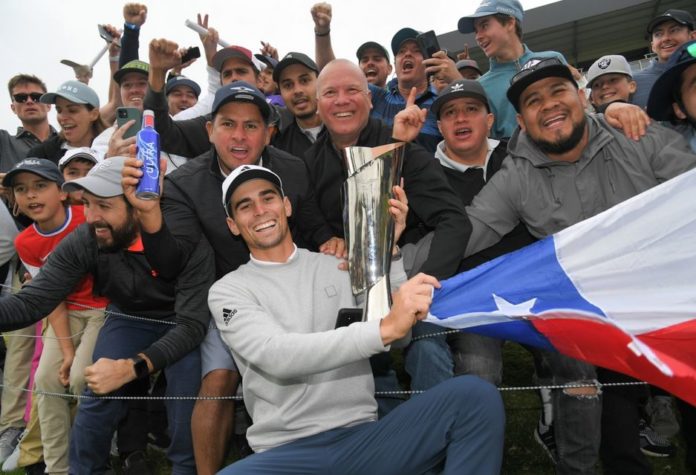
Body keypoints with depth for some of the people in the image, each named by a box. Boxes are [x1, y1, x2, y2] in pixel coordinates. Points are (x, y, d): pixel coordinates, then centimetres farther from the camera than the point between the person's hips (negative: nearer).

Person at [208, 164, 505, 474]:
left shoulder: (340, 267, 12)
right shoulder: (228, 290, 2)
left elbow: (398, 338, 1)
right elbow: (276, 356, -18)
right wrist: (384, 328, -30)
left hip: (363, 437, 2)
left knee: (473, 395, -21)